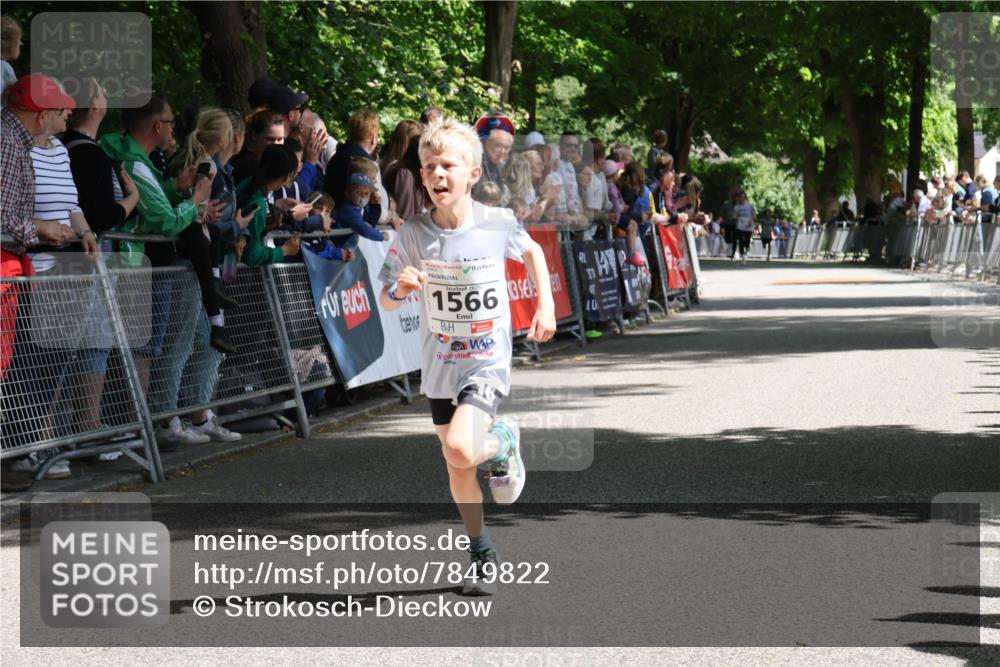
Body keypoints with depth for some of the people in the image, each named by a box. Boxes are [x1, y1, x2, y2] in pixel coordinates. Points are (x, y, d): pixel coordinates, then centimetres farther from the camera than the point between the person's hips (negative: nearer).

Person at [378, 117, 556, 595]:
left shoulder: (497, 223, -11)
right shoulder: (412, 235, -9)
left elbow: (532, 252, 11)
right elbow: (386, 301, -3)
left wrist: (546, 307, 7)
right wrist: (400, 288, -25)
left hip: (488, 361, -3)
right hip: (440, 364, 3)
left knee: (460, 450, -25)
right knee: (457, 470, 11)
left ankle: (503, 443, 10)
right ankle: (483, 555, 30)